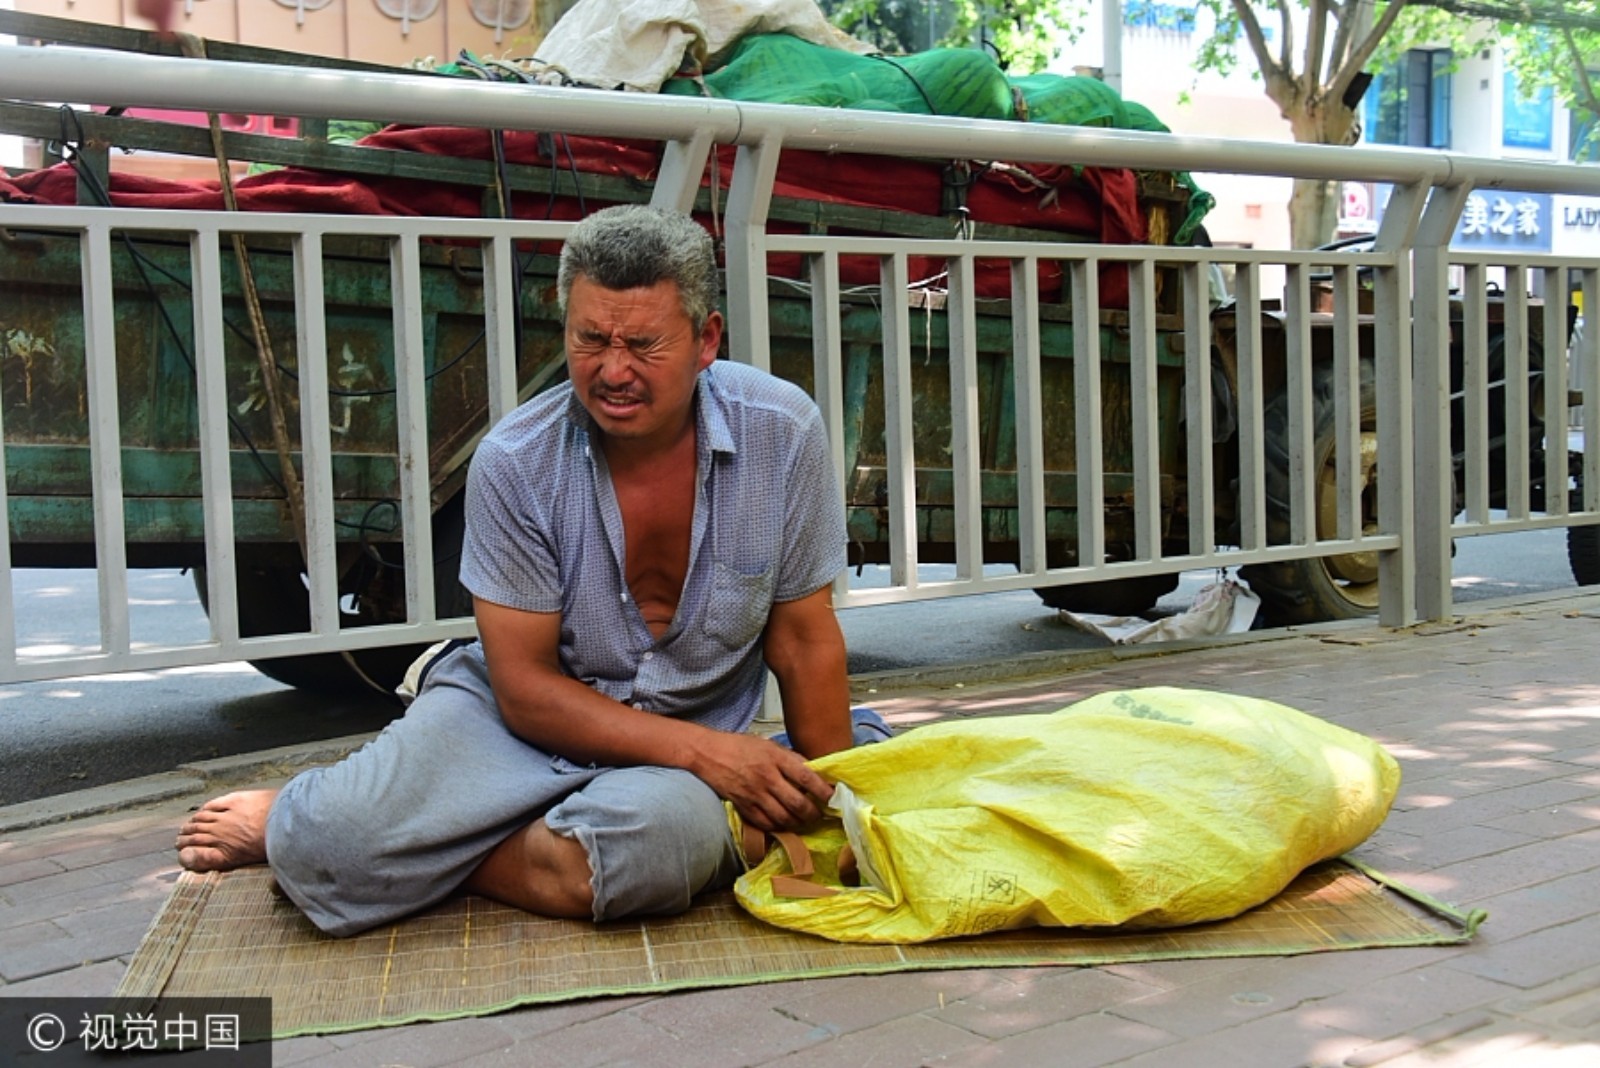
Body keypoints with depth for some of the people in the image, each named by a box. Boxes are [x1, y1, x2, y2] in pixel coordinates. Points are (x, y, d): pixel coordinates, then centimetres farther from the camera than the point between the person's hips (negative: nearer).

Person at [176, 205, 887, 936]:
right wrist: (704, 750, -21)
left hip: (678, 755, 2)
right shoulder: (515, 462, -13)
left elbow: (804, 640, -2)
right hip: (522, 715, -1)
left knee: (667, 835, -36)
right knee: (339, 840, -30)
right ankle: (293, 824, 9)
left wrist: (831, 807, -7)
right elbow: (525, 688, -11)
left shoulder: (781, 433, -12)